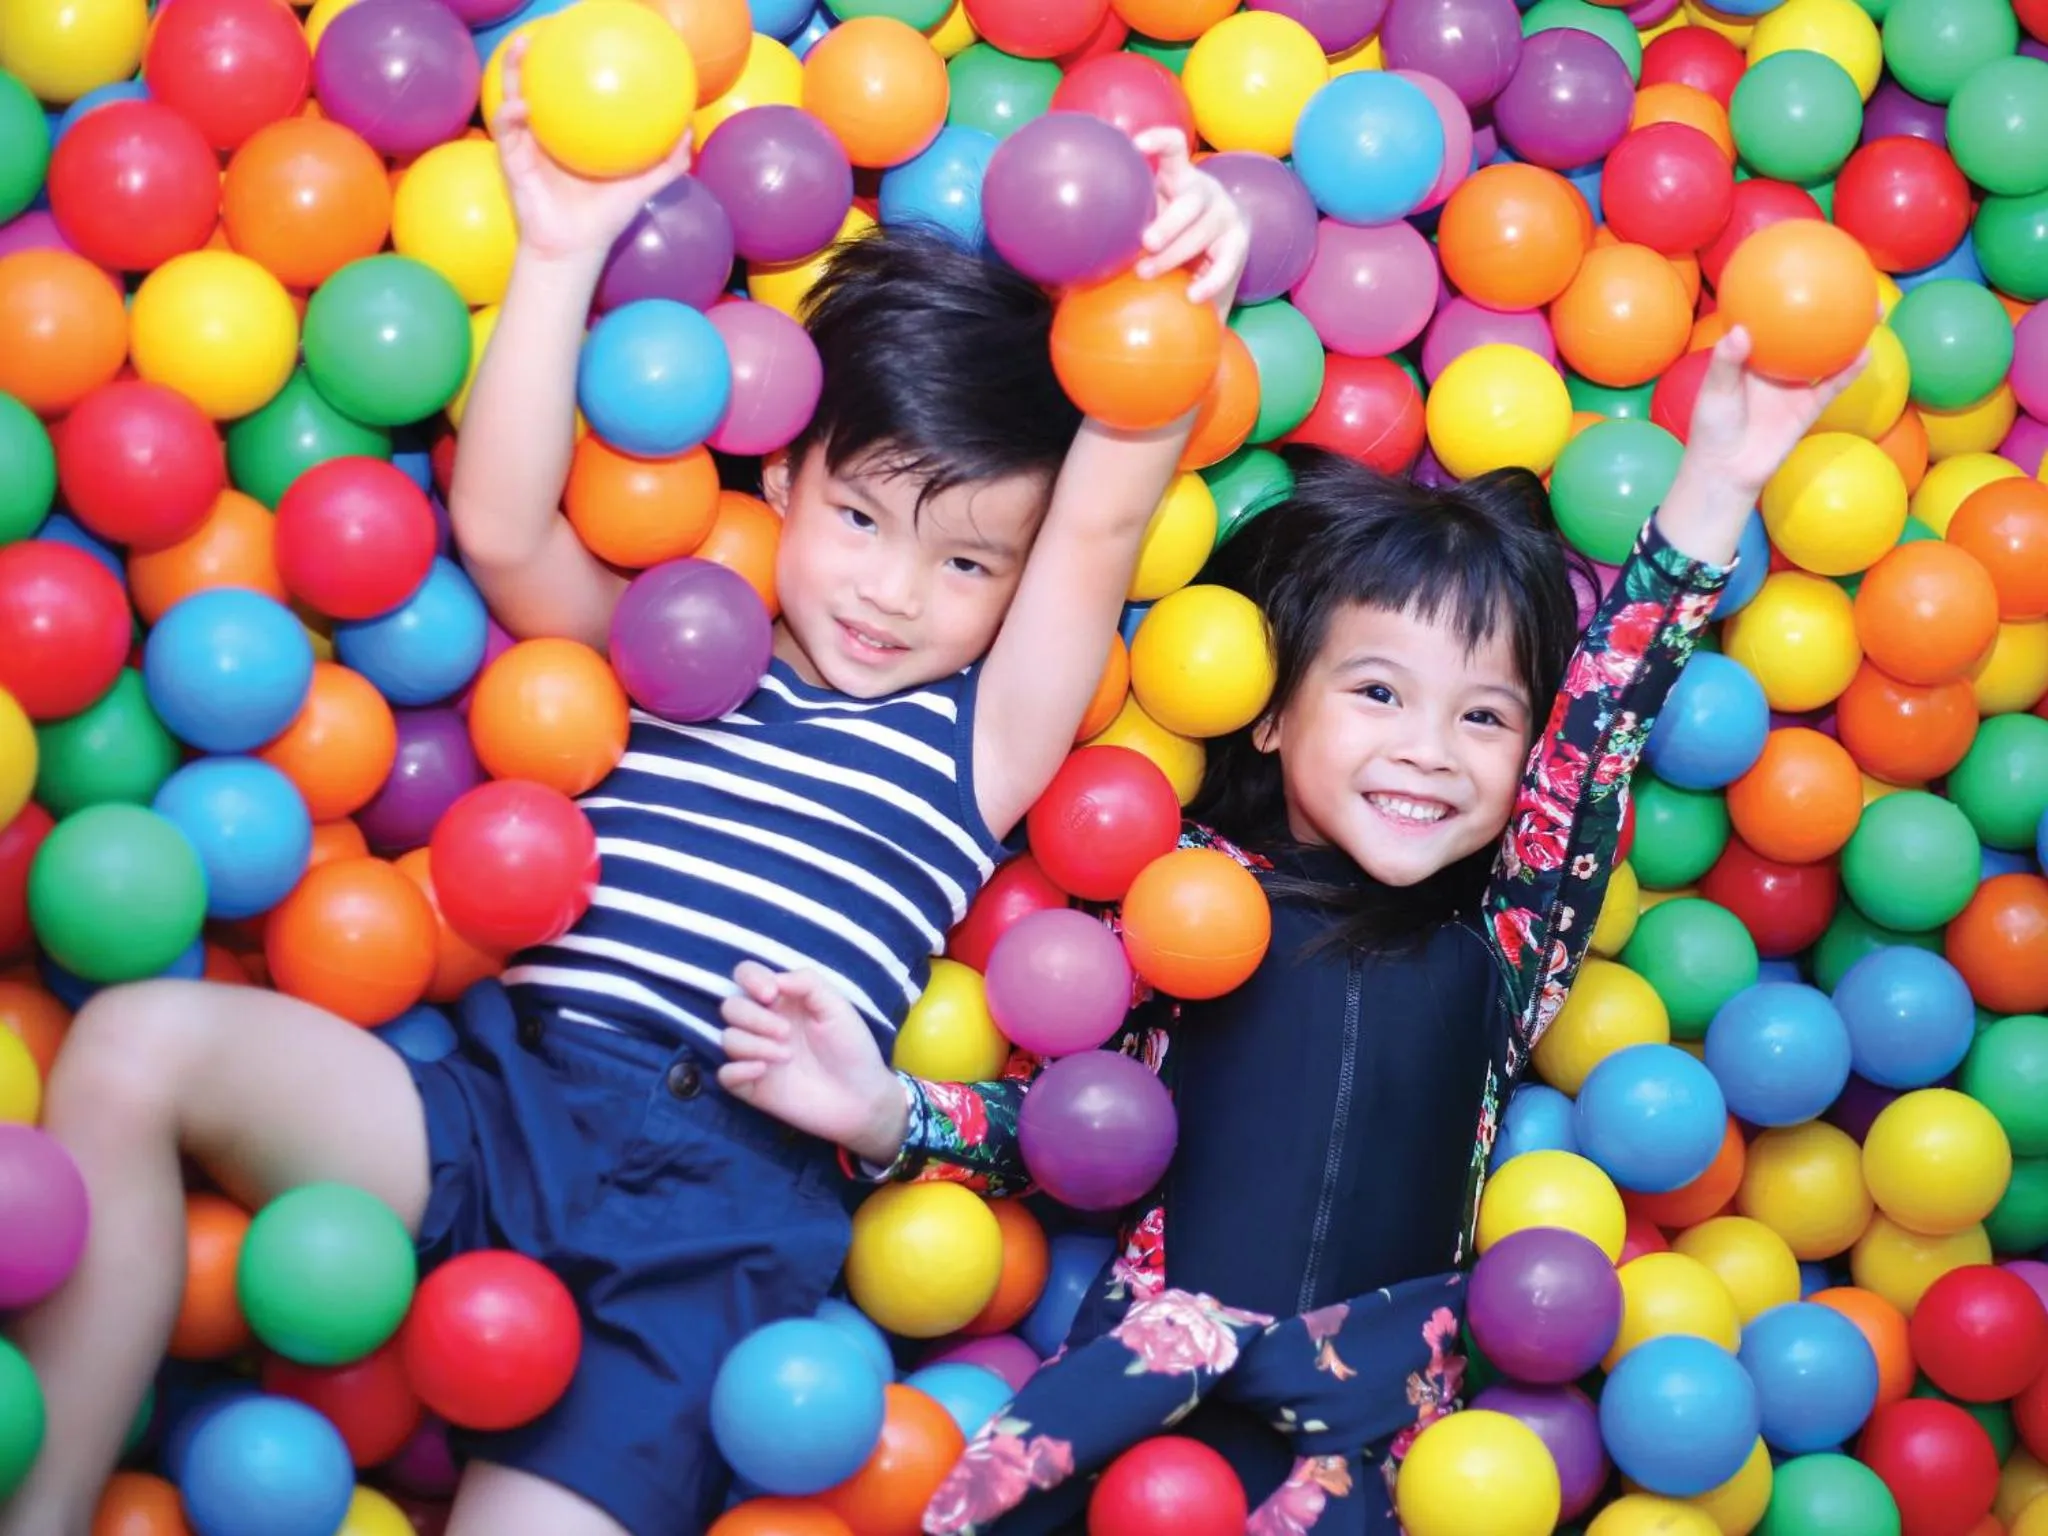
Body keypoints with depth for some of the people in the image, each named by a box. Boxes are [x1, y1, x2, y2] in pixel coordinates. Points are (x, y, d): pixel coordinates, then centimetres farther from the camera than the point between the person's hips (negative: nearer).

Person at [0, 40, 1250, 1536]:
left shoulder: (972, 739, 14)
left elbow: (1100, 534, -3)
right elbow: (501, 527, 4)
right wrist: (562, 253, -4)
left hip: (725, 1205, -2)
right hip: (500, 1099, 2)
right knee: (136, 1044, -22)